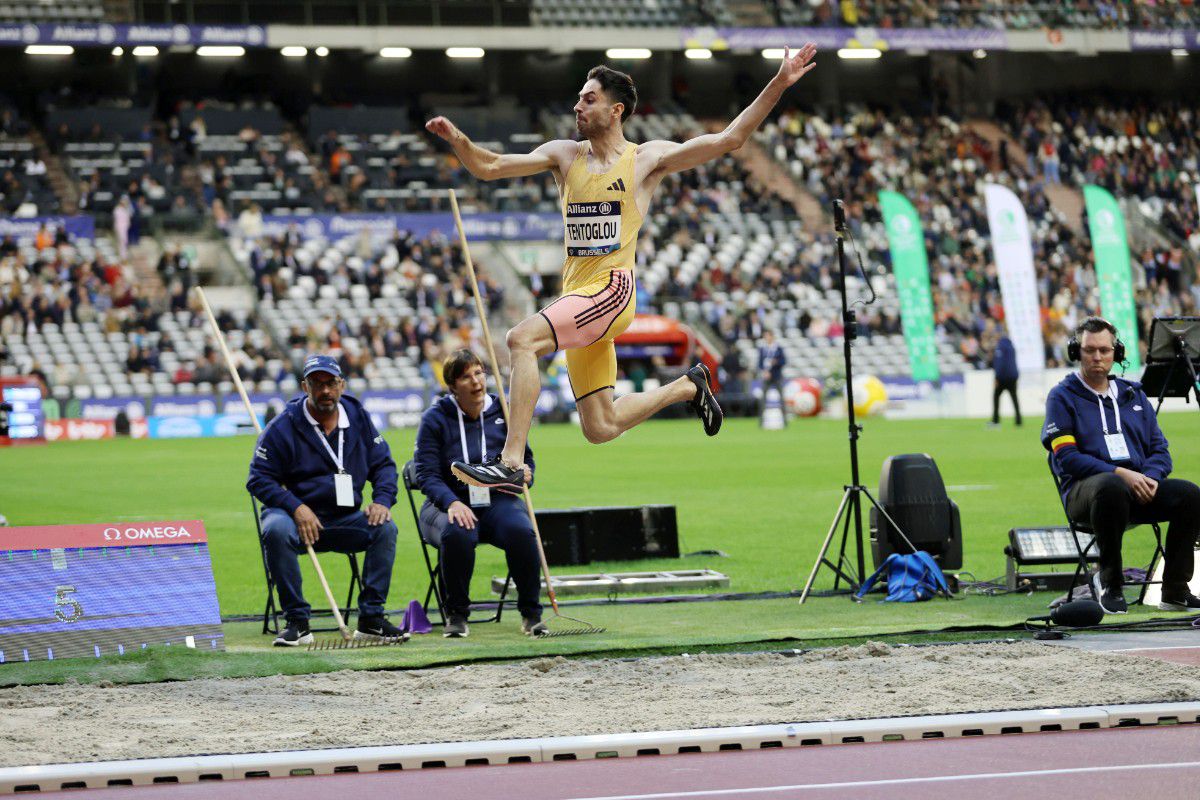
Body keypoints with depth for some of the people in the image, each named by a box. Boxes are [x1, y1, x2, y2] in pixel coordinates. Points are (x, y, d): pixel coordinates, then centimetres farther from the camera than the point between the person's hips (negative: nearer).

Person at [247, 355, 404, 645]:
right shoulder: (283, 426, -7)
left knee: (385, 528, -22)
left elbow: (383, 464, 12)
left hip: (346, 519, 3)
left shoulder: (358, 417, 6)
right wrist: (296, 508, -21)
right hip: (296, 514, -3)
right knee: (277, 530, -36)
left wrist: (383, 500, -8)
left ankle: (371, 619, -17)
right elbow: (259, 479, -7)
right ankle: (297, 622, -28)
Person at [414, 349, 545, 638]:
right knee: (457, 533, -38)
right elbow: (427, 474, -8)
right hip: (449, 503, -2)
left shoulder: (502, 413, 6)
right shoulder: (435, 419, -3)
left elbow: (524, 457, 17)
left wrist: (525, 473, -8)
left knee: (521, 531, -32)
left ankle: (531, 613, -15)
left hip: (497, 501, 2)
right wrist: (452, 504, -27)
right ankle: (456, 614, -17)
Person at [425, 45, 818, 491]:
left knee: (522, 340, -28)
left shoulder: (648, 159, 2)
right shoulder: (564, 155, 14)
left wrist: (779, 85, -10)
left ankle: (510, 462, -31)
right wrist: (457, 139, -12)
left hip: (612, 290, -6)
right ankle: (686, 387, 33)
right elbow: (489, 167, 8)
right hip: (577, 296, 6)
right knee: (600, 429, 8)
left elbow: (729, 139, -2)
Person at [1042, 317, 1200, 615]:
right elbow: (1067, 457, -5)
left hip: (1140, 489, 5)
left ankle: (1175, 591, -17)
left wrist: (1151, 477, -8)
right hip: (1085, 488, -5)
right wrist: (1120, 473, -17)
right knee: (1111, 486, -41)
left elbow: (1159, 448, 17)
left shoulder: (1133, 394, 22)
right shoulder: (1062, 397, 7)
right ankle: (1109, 583, -25)